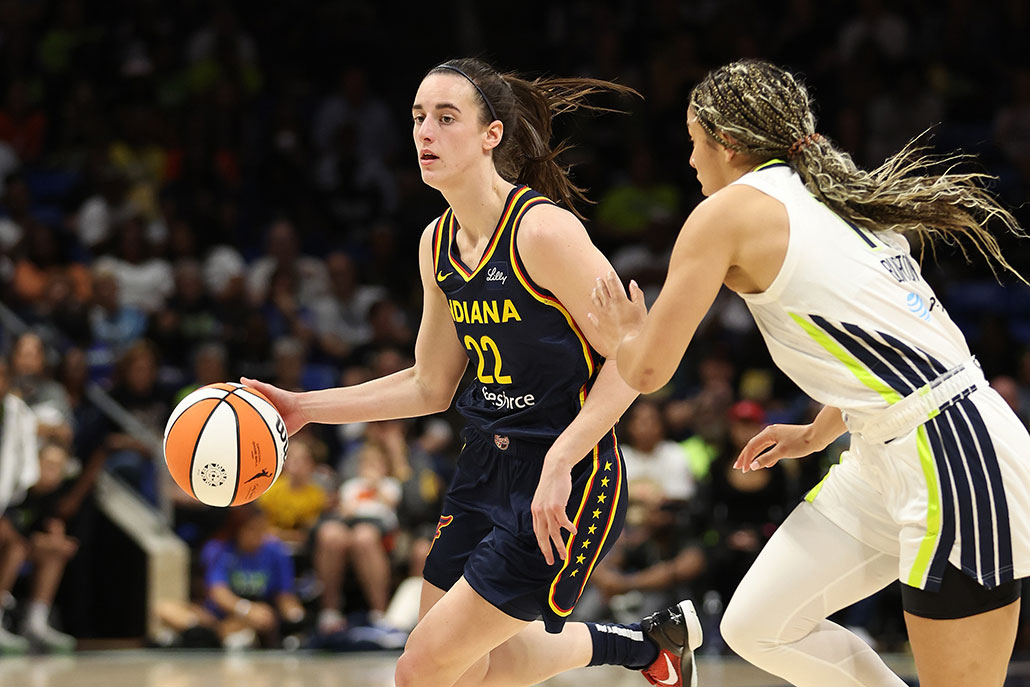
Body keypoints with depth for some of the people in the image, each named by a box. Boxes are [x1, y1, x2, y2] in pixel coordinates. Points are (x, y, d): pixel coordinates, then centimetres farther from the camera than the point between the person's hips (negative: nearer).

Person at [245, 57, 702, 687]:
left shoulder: (543, 230, -18)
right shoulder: (438, 244, 6)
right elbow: (431, 387, 16)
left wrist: (559, 464, -25)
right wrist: (306, 408, 10)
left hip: (568, 481, -8)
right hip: (488, 468, 8)